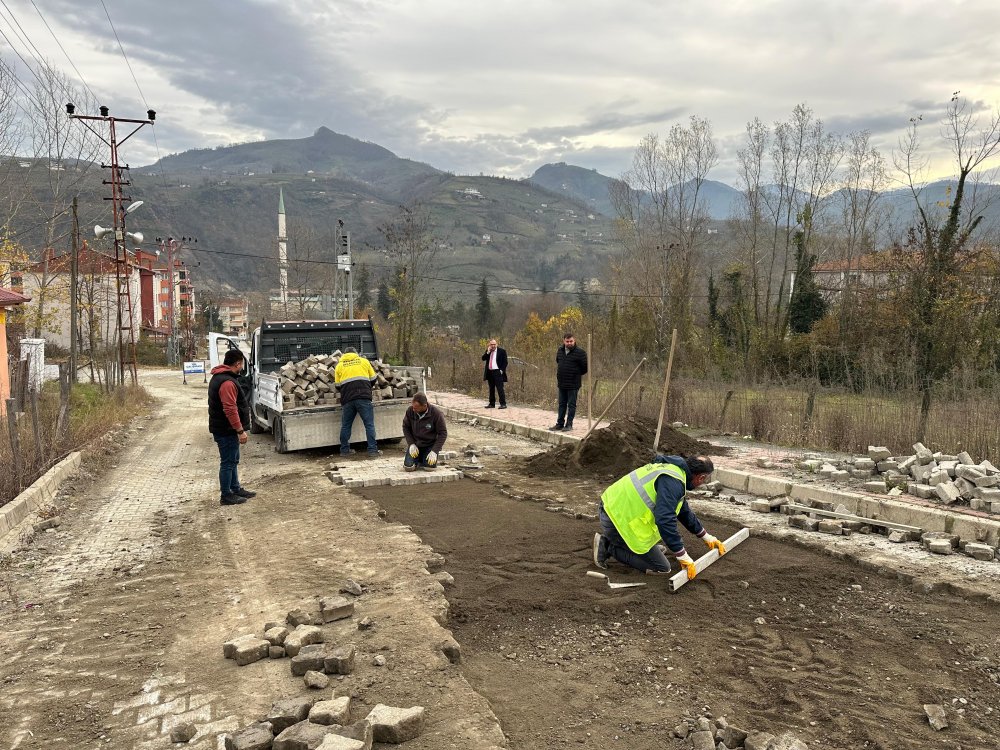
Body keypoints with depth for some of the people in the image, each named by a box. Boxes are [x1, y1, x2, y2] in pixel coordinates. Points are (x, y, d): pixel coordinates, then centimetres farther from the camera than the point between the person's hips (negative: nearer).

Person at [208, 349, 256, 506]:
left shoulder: (219, 377, 12)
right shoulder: (227, 382, -23)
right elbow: (230, 409, -28)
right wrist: (240, 430, -23)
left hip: (223, 428, 11)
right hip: (226, 430, -11)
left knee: (233, 461, 20)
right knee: (228, 462, -2)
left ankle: (236, 489, 30)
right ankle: (226, 496, 7)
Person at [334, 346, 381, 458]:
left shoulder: (339, 365, 17)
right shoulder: (364, 361, 14)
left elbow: (338, 386, 16)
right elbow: (373, 379, 17)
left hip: (347, 399, 2)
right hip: (364, 397, -2)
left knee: (346, 425, 14)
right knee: (369, 424, 0)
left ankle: (344, 450, 19)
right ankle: (372, 450, -4)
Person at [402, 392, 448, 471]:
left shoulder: (436, 413, -20)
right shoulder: (410, 411, -13)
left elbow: (443, 433, -12)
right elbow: (405, 427, 2)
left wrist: (434, 451, -19)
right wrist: (411, 444, -10)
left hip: (430, 445, -2)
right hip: (415, 444, 2)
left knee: (429, 467, -21)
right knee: (409, 467, -16)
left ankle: (424, 459, 16)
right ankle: (418, 459, 19)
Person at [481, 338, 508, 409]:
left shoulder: (502, 351, -4)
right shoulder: (488, 351, 12)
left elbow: (505, 362, -4)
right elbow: (483, 358, 4)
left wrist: (502, 370, -13)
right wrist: (488, 352, -8)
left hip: (497, 372, -6)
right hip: (489, 372, 6)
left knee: (500, 388, -9)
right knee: (491, 389, 11)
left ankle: (503, 404, -8)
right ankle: (492, 403, 17)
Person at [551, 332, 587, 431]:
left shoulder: (580, 352, -12)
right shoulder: (560, 351, 7)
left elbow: (585, 367, -7)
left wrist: (576, 374, 3)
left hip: (573, 384, -6)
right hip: (561, 383, 6)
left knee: (571, 405, 2)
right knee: (562, 404, 13)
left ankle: (569, 424, 9)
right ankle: (560, 423, 21)